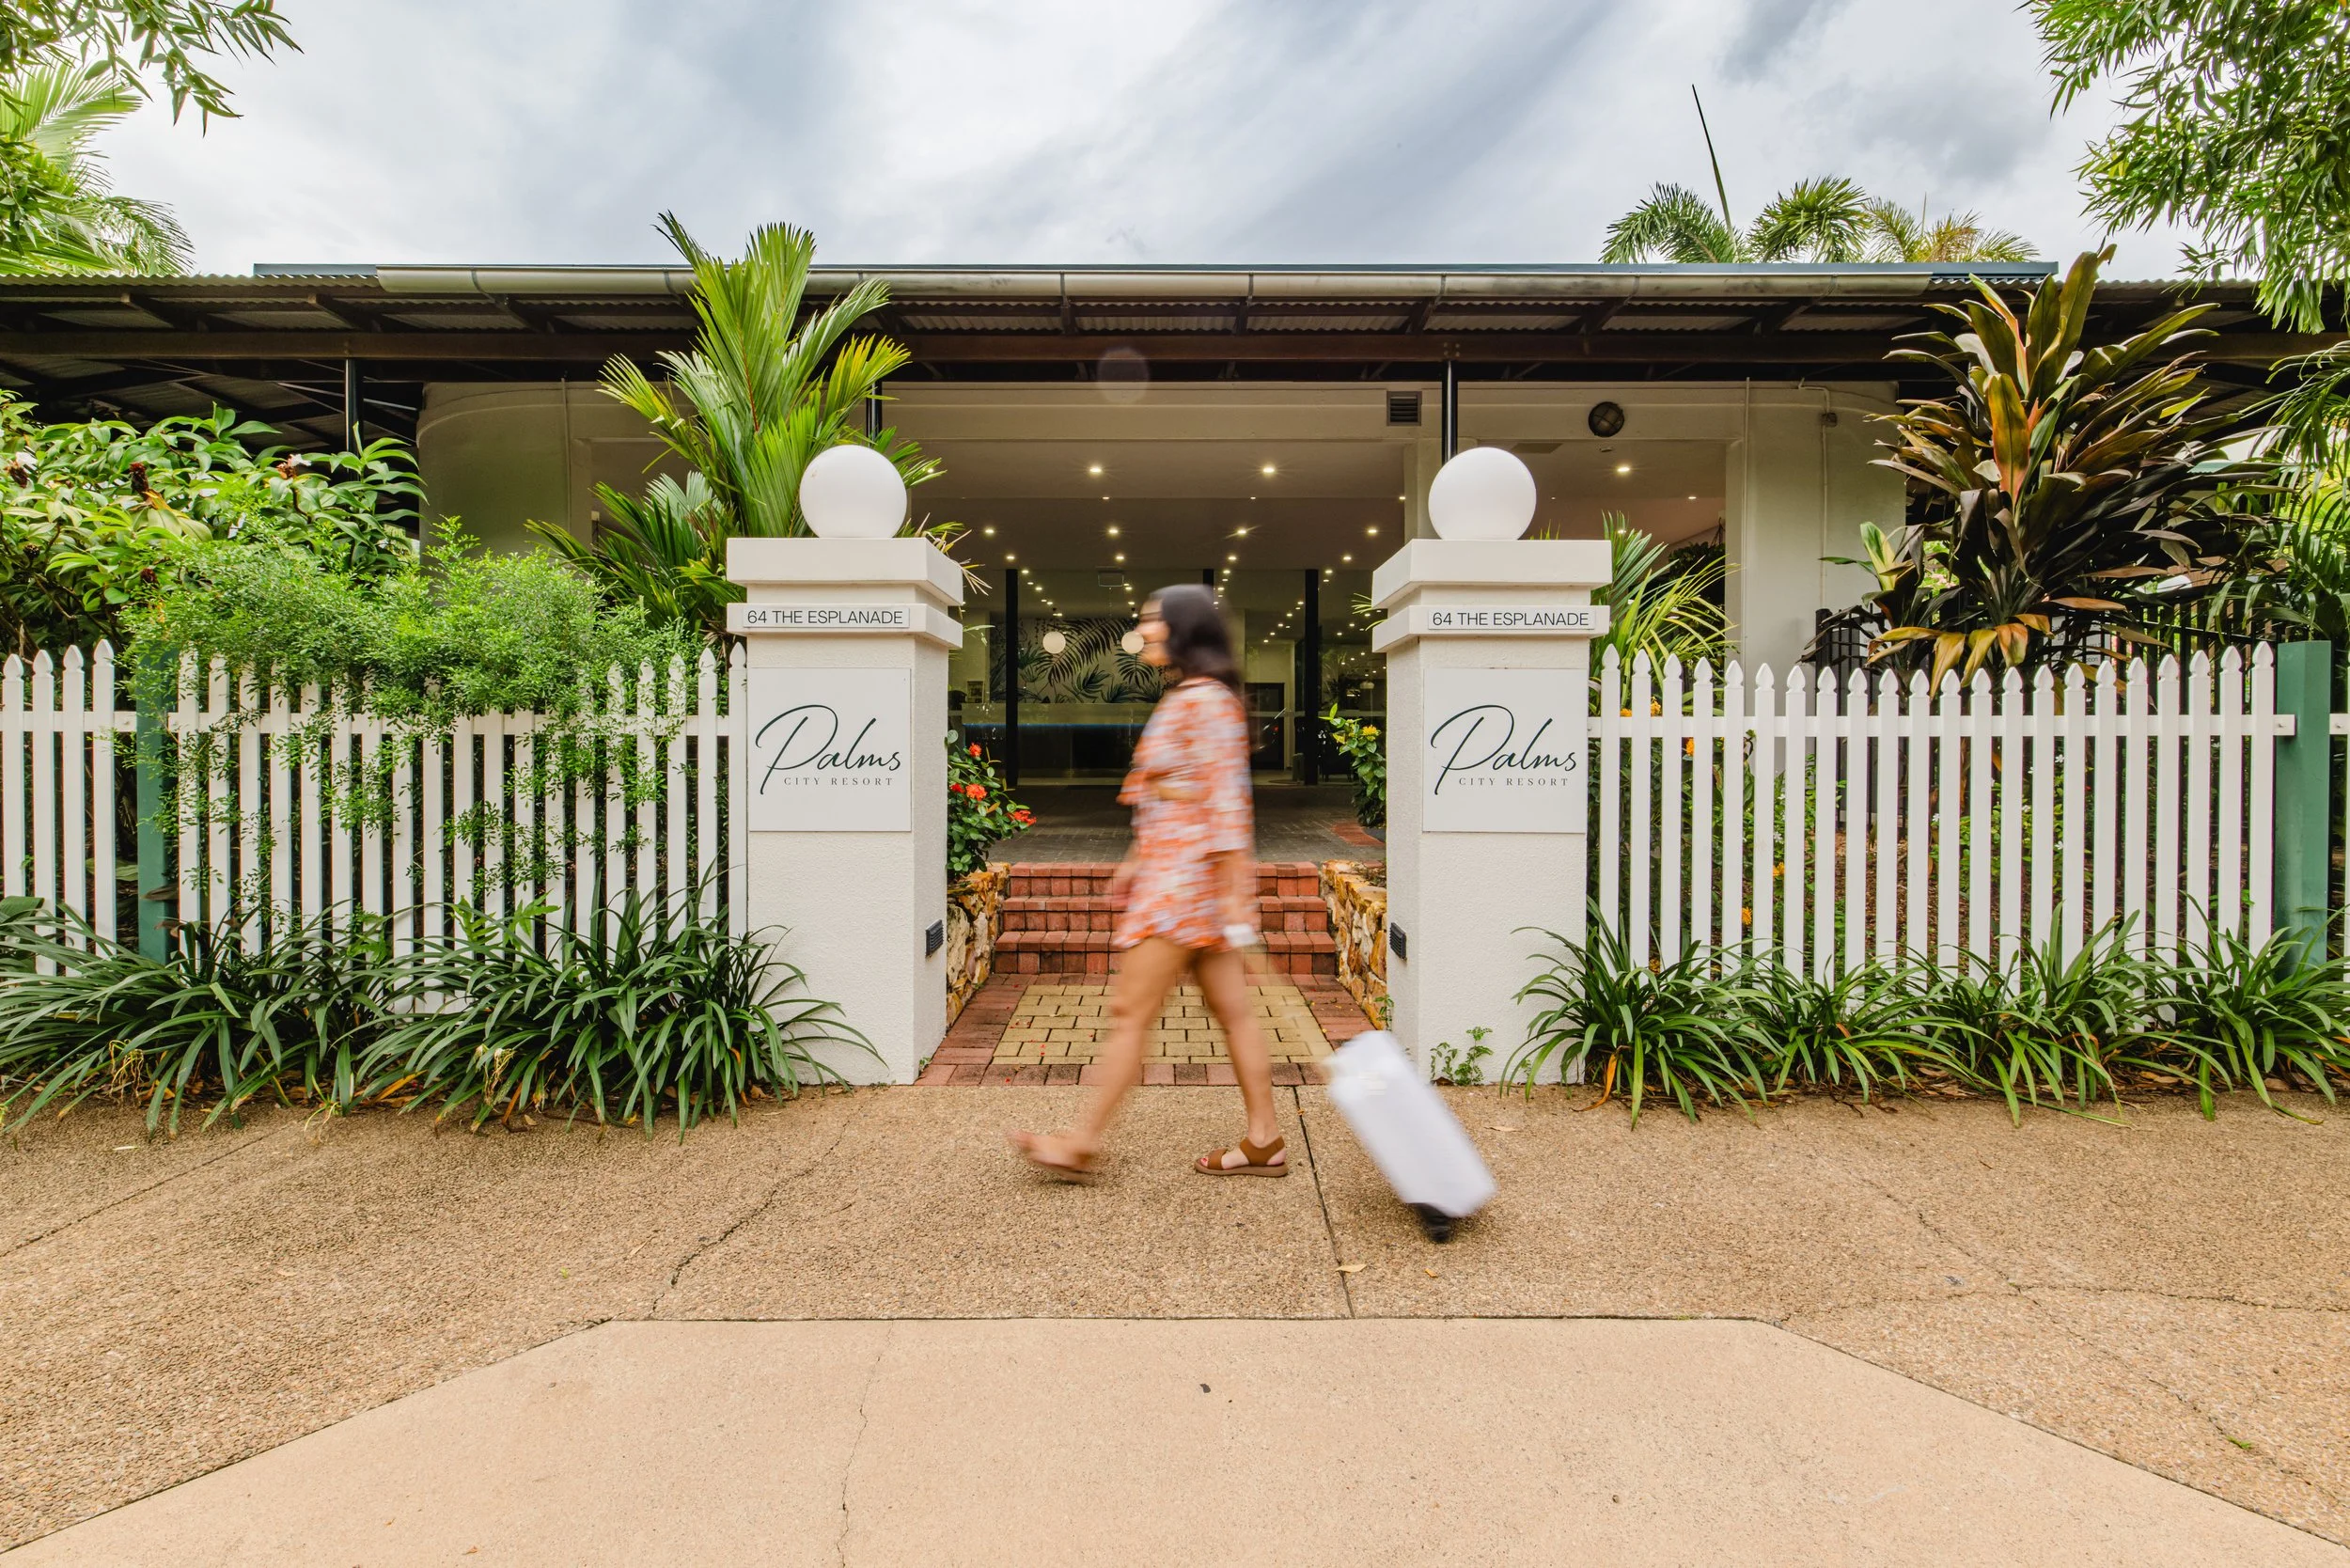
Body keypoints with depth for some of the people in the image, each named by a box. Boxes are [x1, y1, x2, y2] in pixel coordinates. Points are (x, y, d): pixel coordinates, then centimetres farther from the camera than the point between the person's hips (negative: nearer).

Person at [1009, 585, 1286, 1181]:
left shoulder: (1205, 700, -14)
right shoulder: (1183, 699, 16)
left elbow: (1226, 802, -19)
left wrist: (1233, 897, -20)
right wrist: (1137, 860, 22)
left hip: (1189, 877, -10)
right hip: (1170, 870, 10)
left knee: (1130, 1013, -1)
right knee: (1232, 1012, 12)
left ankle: (1082, 1146, 11)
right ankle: (1264, 1141, 20)